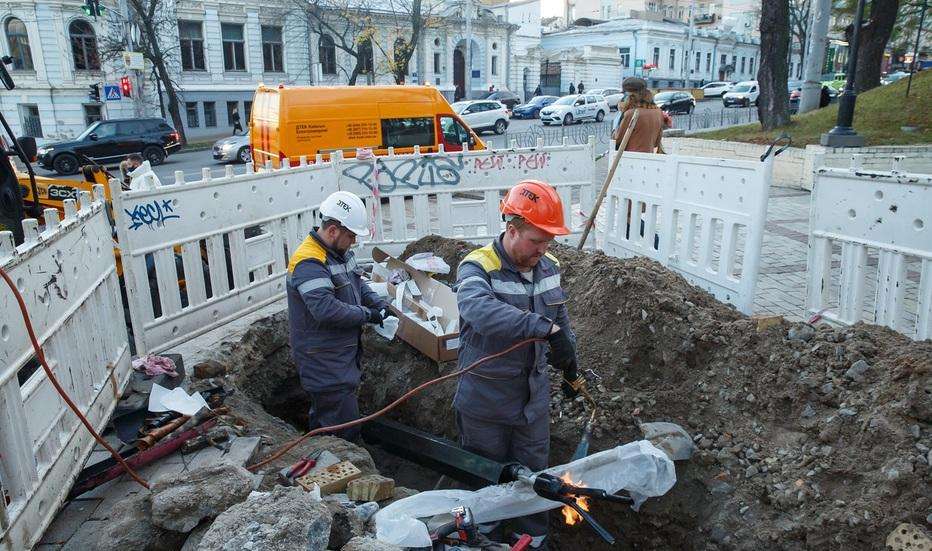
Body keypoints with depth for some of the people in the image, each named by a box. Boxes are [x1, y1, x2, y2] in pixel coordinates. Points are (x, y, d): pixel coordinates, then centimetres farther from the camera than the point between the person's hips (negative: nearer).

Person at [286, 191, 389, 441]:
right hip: (324, 361, -10)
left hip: (343, 353, 10)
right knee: (345, 429, -6)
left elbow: (357, 283, 21)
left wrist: (378, 302, 4)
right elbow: (326, 309, -33)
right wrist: (367, 314, -22)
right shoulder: (308, 262, -24)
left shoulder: (340, 251, 8)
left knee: (323, 415, 24)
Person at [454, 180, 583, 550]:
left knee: (534, 473, 20)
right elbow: (478, 308, -46)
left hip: (534, 396, 5)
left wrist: (571, 370, 21)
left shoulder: (548, 269, -1)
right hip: (486, 401, -5)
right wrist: (542, 326, -52)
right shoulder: (479, 267, -22)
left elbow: (561, 322, 14)